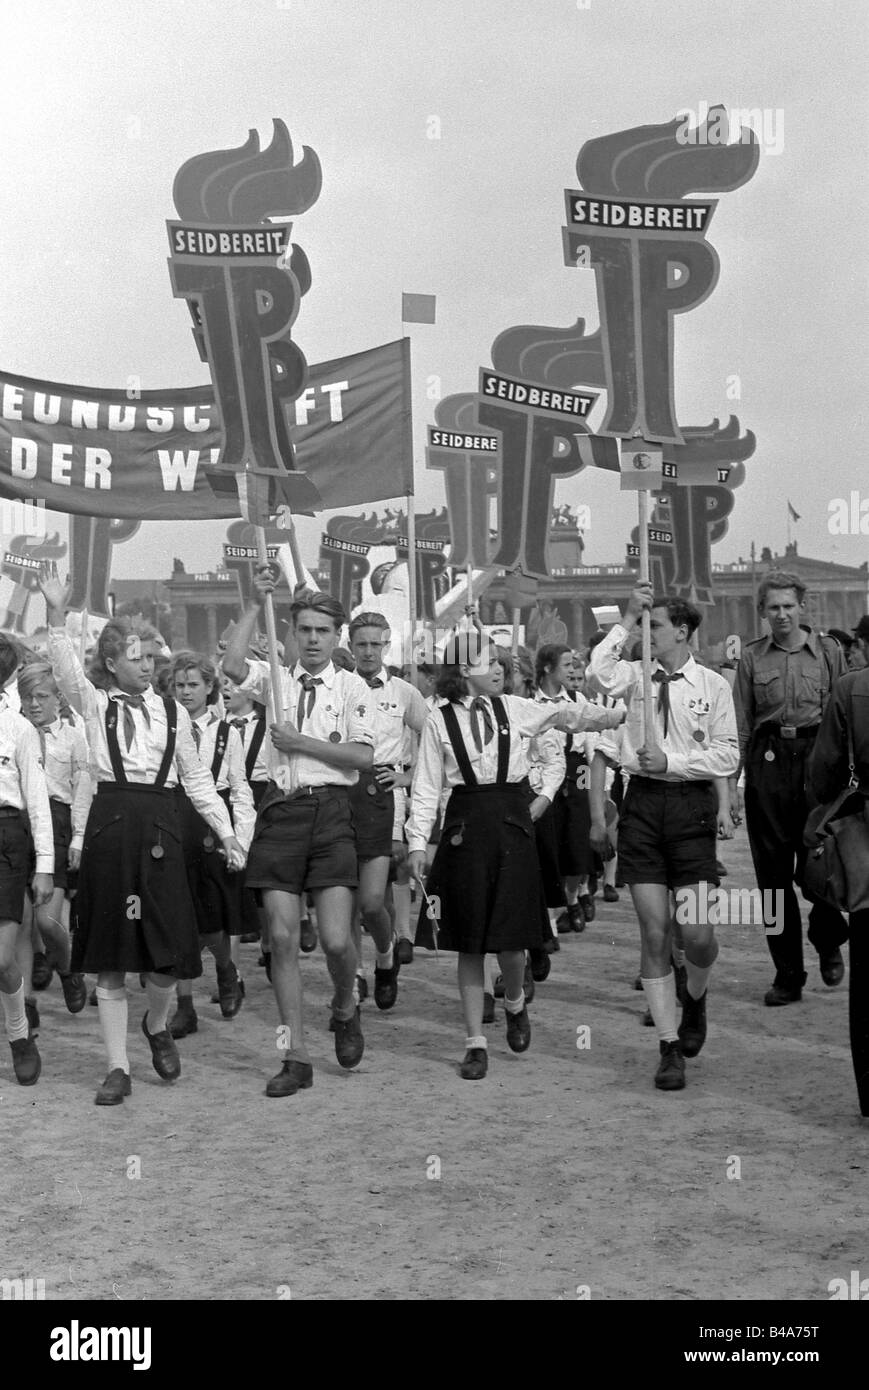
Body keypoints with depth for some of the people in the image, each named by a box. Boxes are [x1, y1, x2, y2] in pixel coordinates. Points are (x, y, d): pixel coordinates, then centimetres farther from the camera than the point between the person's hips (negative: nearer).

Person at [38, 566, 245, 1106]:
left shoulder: (173, 712, 11)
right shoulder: (95, 703, 6)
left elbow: (197, 778, 15)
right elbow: (67, 671, -13)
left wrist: (227, 832, 10)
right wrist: (58, 616, -28)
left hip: (161, 826, 1)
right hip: (110, 823, -1)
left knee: (168, 949, -1)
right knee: (109, 957, 3)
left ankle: (157, 1024, 32)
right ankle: (118, 1067, 13)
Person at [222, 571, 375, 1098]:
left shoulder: (352, 686, 4)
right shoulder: (276, 679, 9)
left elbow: (363, 755, -5)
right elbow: (233, 665, -12)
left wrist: (301, 742, -9)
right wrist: (255, 604, -12)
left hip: (331, 809, -2)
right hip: (281, 809, 2)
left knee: (336, 938, -9)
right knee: (282, 938, 2)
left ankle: (346, 1010, 25)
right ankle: (296, 1056, 11)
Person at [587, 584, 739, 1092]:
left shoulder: (714, 686, 0)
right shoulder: (635, 675, 4)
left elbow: (728, 756, -2)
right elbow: (598, 675, -18)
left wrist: (671, 761, -12)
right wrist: (626, 620, -13)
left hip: (692, 805, -1)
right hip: (642, 802, 2)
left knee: (697, 933, -5)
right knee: (654, 932, 2)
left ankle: (696, 998, 31)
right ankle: (670, 1046, 13)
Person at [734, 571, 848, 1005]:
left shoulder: (827, 651, 7)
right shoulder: (751, 657, 8)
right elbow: (740, 724, 7)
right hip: (768, 760, 1)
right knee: (773, 872, 3)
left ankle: (827, 941, 28)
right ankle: (787, 975, 13)